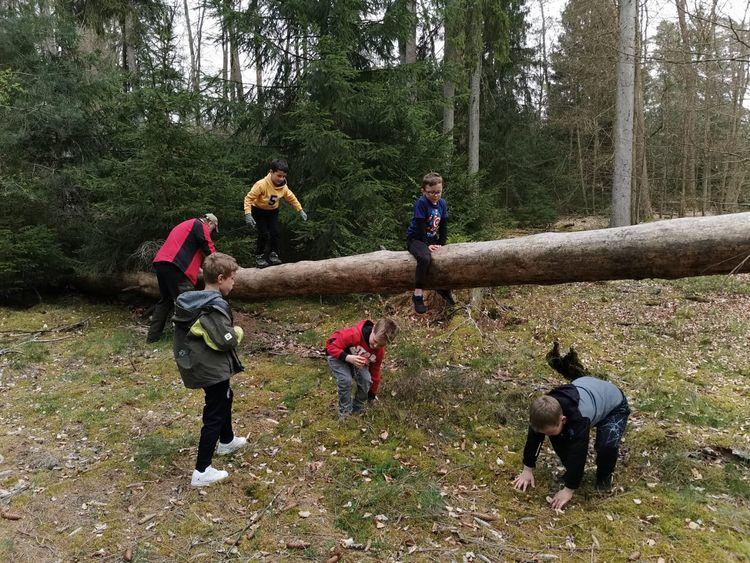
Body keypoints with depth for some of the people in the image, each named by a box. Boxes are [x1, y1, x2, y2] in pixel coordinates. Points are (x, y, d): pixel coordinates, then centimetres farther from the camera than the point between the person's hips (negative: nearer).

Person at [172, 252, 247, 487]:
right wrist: (237, 332, -5)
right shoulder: (215, 306, -24)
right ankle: (202, 471, 8)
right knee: (214, 416, 1)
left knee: (225, 398, 29)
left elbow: (189, 333, 10)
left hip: (197, 366, 9)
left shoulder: (189, 301, 3)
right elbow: (225, 341, -26)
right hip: (213, 370, -9)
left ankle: (227, 441, 49)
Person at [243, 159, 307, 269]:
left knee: (275, 233, -7)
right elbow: (249, 198, -26)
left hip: (273, 212, 4)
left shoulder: (283, 186, -13)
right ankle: (259, 257, 1)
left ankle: (273, 255, 10)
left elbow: (291, 198, 5)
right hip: (259, 211, -4)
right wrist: (248, 214, -35)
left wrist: (300, 210, 3)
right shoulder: (261, 184, -30)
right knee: (264, 234, -14)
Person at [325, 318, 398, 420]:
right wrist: (349, 358, -46)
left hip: (357, 359, 5)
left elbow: (375, 372, -2)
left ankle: (358, 409, 8)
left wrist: (372, 394, 6)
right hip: (337, 355, -5)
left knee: (366, 380, -18)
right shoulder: (354, 334, -39)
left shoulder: (380, 351, -17)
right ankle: (345, 412, -4)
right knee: (346, 380, -27)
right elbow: (331, 347, -31)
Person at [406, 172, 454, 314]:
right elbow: (420, 227, -20)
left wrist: (441, 244, -4)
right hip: (416, 239, -7)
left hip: (432, 239, 7)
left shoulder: (442, 203, 1)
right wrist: (426, 245, -21)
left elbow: (443, 226, 5)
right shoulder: (421, 203, -19)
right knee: (425, 258, -36)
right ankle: (418, 294, -28)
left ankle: (444, 288, 19)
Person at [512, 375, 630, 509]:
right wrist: (527, 469, -10)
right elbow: (534, 436, -14)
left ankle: (604, 475, 1)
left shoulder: (580, 418, -45)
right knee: (557, 436, -14)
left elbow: (578, 453, -40)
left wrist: (569, 490, -33)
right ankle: (572, 471, 10)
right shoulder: (547, 408, -27)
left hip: (614, 406, -5)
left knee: (607, 445, -31)